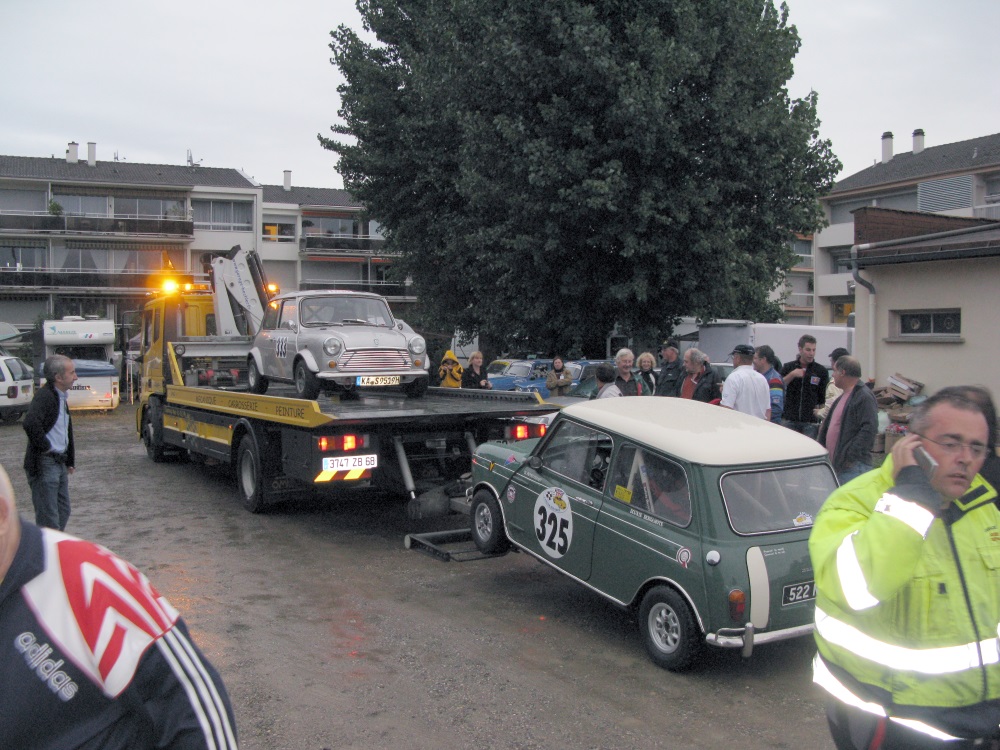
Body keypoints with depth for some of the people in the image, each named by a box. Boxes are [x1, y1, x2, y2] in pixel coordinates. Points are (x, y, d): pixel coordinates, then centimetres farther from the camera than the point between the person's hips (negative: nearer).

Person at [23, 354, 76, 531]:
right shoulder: (44, 396, -17)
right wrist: (46, 447, -21)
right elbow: (30, 423, -34)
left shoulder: (61, 397, 13)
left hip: (60, 463, 10)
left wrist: (70, 461, 21)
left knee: (63, 512, 16)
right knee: (49, 518, -5)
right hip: (44, 465, -9)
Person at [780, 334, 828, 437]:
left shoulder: (821, 371, 5)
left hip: (811, 422, -1)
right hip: (789, 420, 1)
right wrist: (792, 375, -16)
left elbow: (824, 399, 7)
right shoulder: (788, 368, 7)